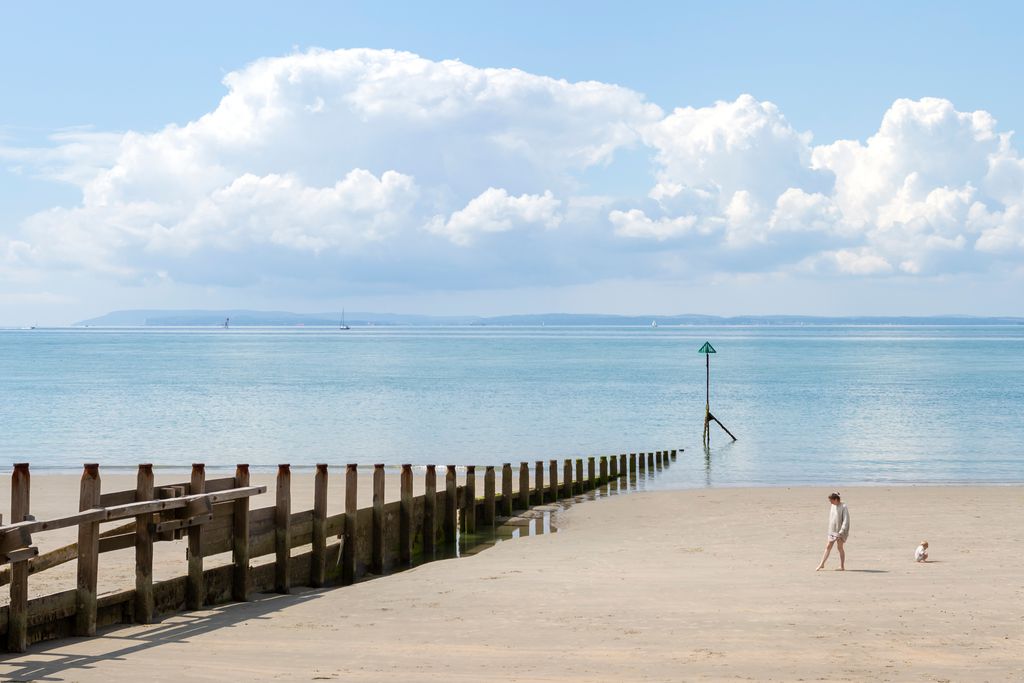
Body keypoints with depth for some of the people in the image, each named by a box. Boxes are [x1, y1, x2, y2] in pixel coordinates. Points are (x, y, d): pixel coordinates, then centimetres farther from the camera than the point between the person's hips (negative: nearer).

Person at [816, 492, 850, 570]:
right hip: (832, 531, 7)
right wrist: (830, 530, 17)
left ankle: (842, 566, 8)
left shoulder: (843, 507, -15)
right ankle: (822, 564, 11)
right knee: (828, 547, 8)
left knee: (840, 547, 0)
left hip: (840, 531, -7)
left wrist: (841, 532, -24)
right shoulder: (833, 506, 7)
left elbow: (846, 520, -19)